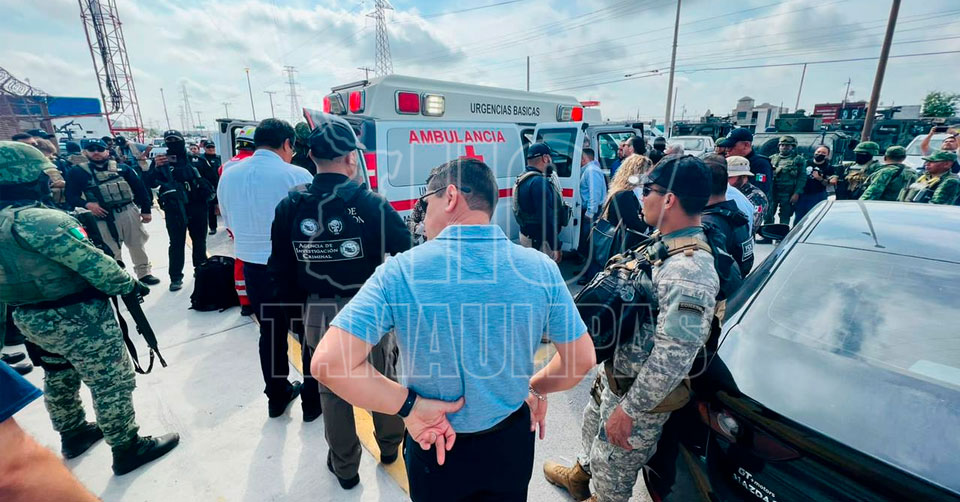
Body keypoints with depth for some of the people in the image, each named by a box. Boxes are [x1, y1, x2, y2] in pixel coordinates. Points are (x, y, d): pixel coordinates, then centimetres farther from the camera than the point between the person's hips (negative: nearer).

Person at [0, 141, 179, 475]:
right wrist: (130, 285, -9)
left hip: (30, 320, 9)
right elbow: (95, 265, -24)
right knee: (112, 383, 5)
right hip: (78, 319, -9)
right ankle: (128, 448, 19)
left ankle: (73, 435, 46)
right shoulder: (41, 221, -25)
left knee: (60, 379, 27)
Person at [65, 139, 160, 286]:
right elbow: (71, 196, -1)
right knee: (111, 251, 7)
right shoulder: (77, 172, 5)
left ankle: (144, 273, 23)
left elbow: (139, 188, 6)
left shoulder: (122, 168, 7)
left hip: (129, 212, 1)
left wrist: (145, 210, 1)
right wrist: (87, 204, -21)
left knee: (137, 244, 10)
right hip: (103, 217, -1)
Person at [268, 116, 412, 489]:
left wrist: (296, 305, 14)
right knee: (384, 377, 22)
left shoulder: (290, 207, -6)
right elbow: (407, 255, -13)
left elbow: (281, 270, 0)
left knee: (331, 389, 20)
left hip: (319, 314, 2)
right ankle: (390, 444, 44)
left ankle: (344, 467, 38)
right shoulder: (373, 204, -16)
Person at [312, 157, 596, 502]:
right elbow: (582, 359, -7)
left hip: (436, 446, -1)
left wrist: (408, 405, -16)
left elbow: (328, 362, -25)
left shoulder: (400, 271, -23)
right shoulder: (541, 269, -16)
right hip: (511, 440, 2)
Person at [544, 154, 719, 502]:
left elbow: (672, 359, -32)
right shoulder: (663, 244, -2)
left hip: (640, 391, -9)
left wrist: (629, 410, -22)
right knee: (593, 423, 32)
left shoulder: (688, 271, -33)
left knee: (613, 465, 16)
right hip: (615, 373, 9)